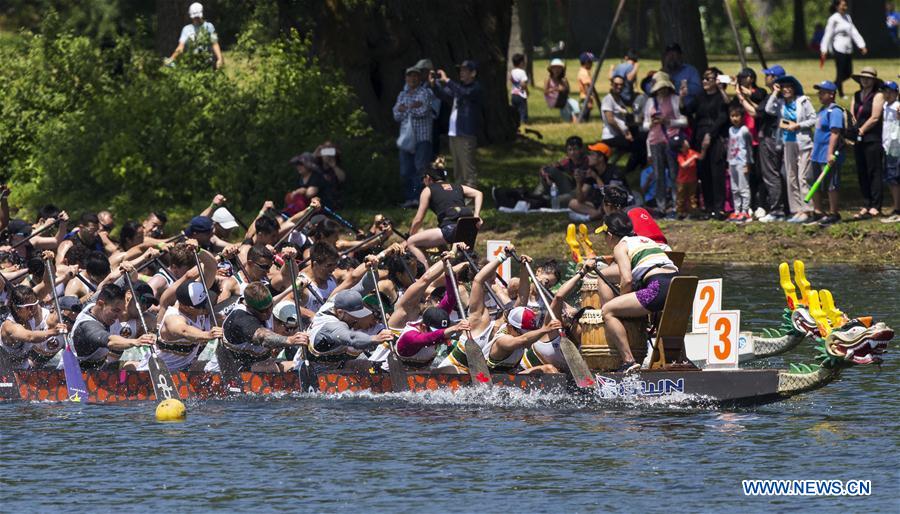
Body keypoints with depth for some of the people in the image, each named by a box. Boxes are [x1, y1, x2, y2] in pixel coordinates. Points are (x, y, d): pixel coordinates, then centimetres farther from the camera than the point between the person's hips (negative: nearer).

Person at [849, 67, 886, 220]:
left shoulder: (878, 96, -5)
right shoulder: (857, 96, 16)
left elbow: (875, 118, -11)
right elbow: (852, 115, 12)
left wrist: (861, 130, -7)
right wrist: (854, 130, -2)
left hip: (873, 139, -7)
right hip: (859, 140, 7)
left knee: (874, 173, -6)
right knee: (862, 174, 8)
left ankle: (875, 207, -5)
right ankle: (867, 205, 13)